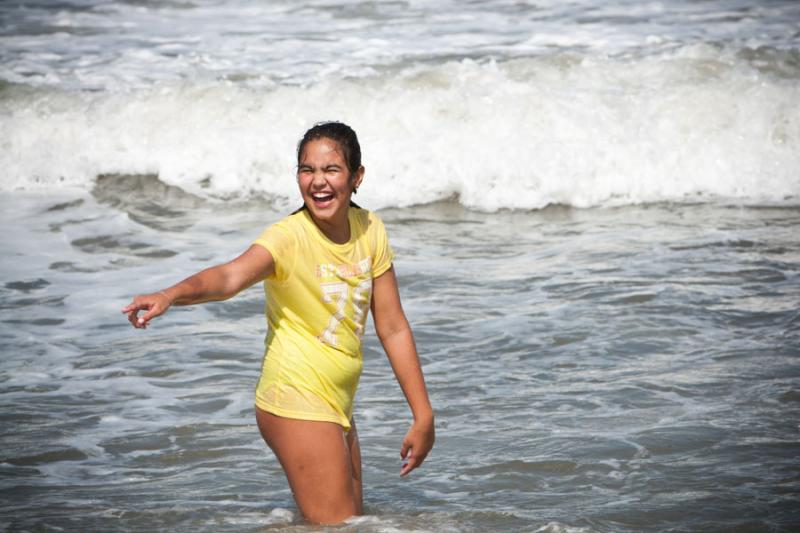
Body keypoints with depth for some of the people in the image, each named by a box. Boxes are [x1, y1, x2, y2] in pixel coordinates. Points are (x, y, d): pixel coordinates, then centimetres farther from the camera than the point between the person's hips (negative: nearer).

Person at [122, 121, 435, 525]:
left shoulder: (369, 230, -1)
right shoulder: (289, 237, -20)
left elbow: (393, 328, 5)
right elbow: (231, 276, -40)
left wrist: (423, 415, 5)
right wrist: (170, 295, -61)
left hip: (335, 405, 8)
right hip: (296, 402, -8)